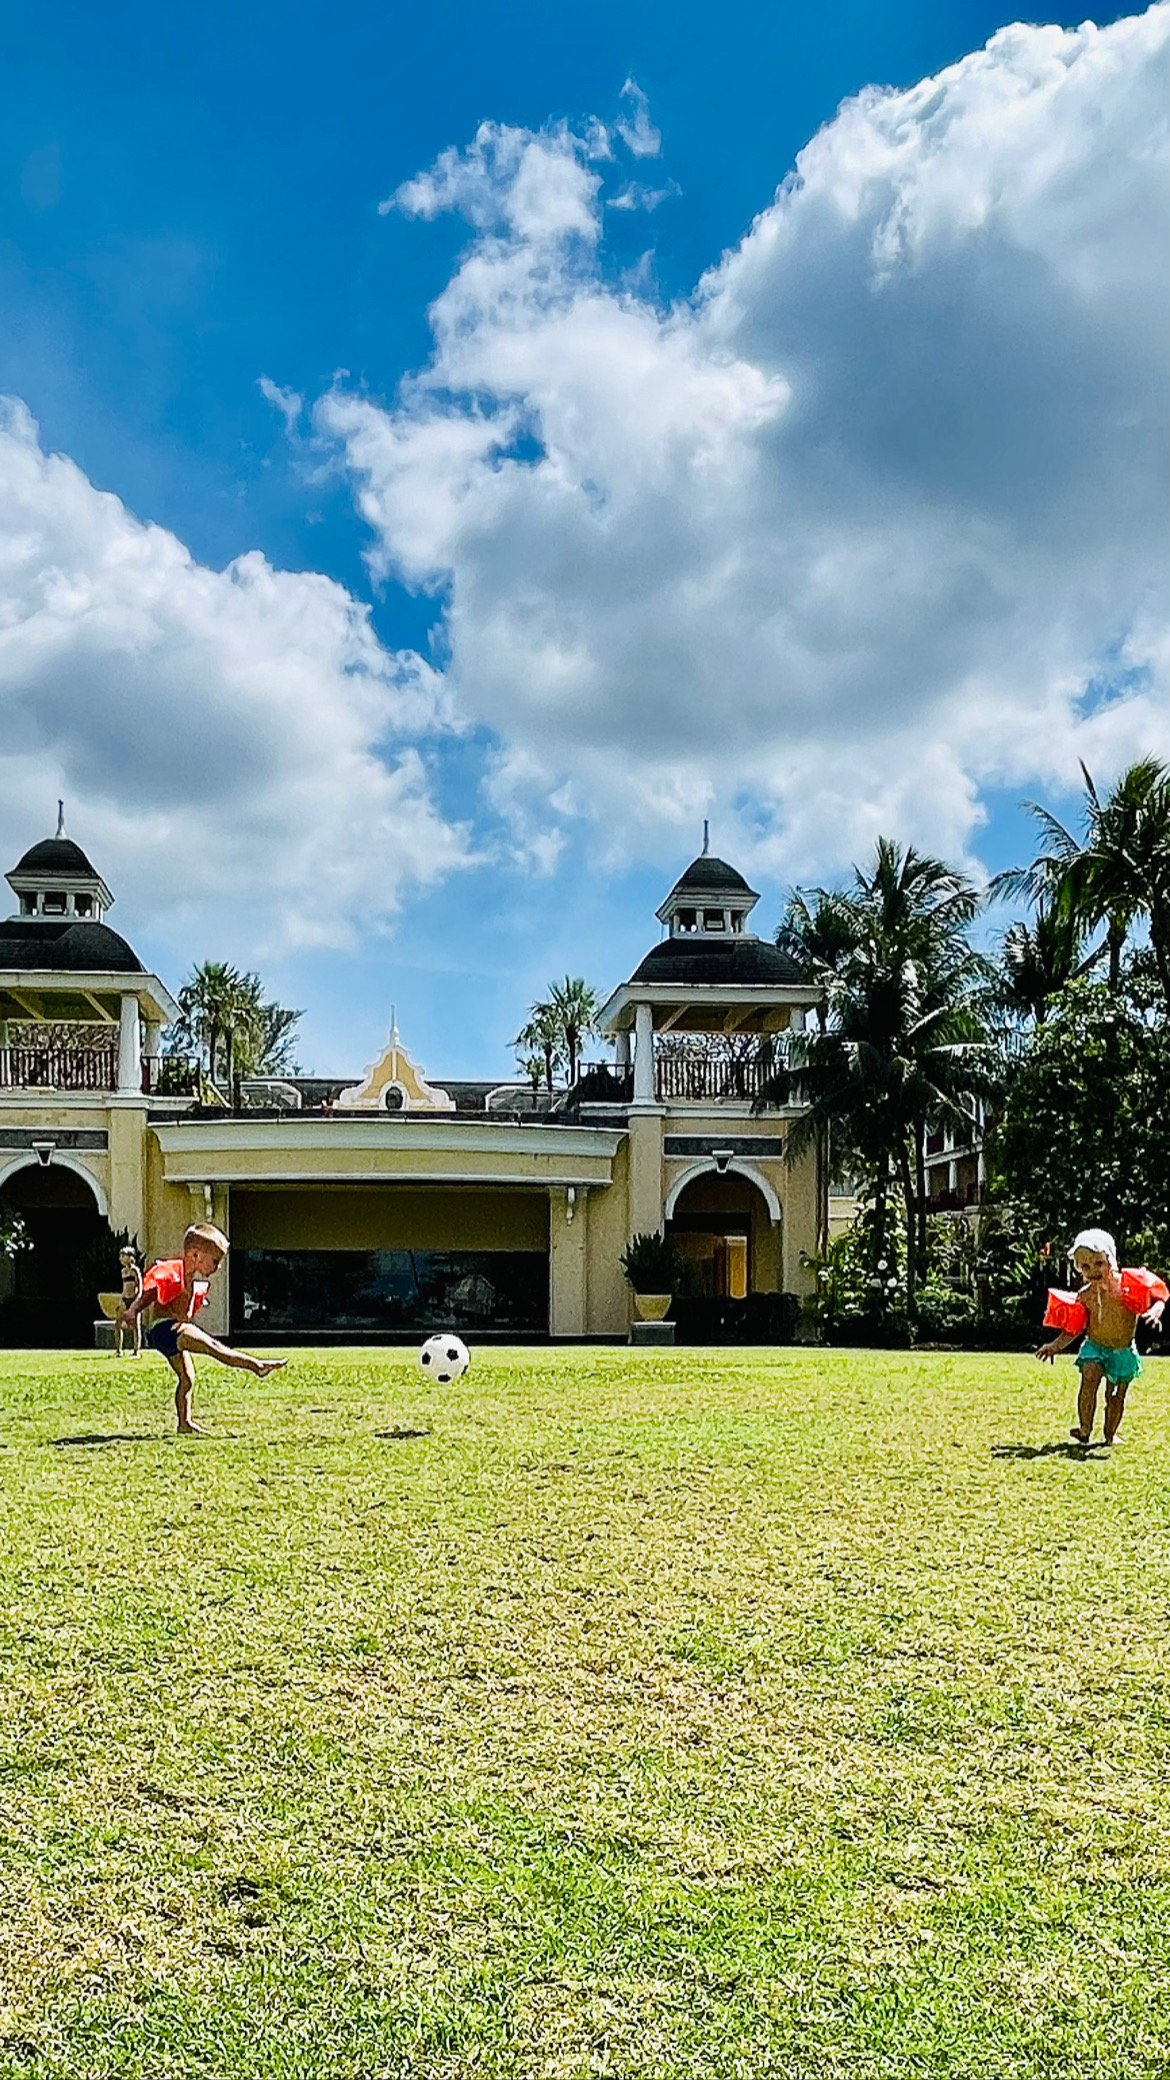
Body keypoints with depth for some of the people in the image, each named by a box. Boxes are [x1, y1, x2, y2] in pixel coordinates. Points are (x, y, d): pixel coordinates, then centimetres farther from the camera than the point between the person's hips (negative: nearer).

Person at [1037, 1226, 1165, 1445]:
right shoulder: (1084, 1296, -5)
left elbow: (1156, 1298, -8)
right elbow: (1073, 1329, 3)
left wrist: (1154, 1311, -30)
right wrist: (1055, 1345, -7)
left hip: (1123, 1351, 0)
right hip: (1094, 1346, 1)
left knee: (1116, 1395, 5)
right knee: (1089, 1378, -25)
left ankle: (1109, 1436, 26)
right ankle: (1085, 1429, -25)